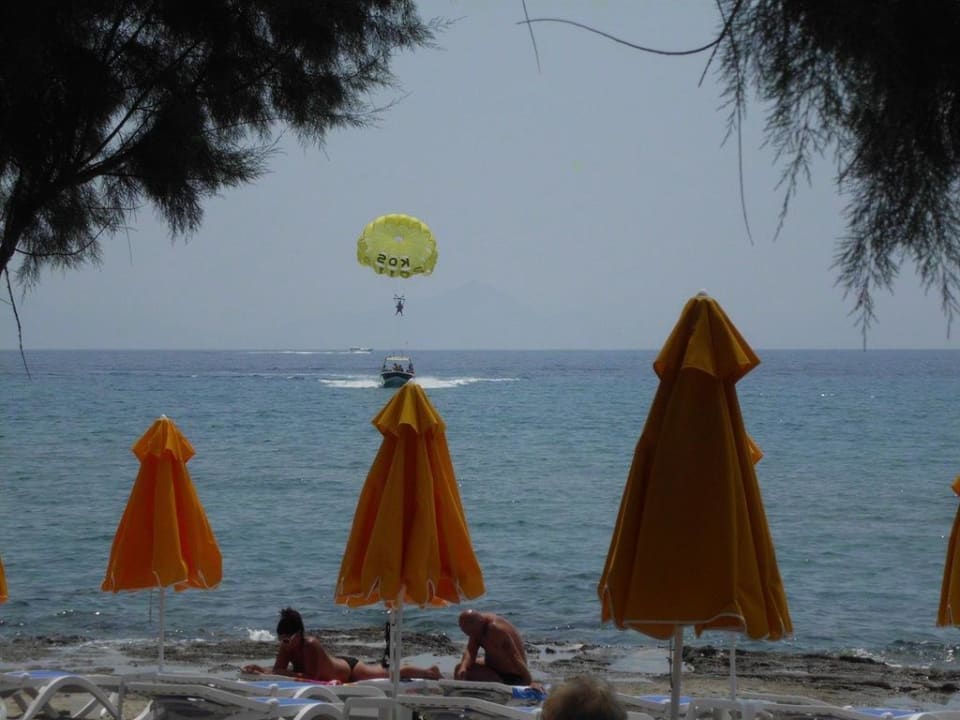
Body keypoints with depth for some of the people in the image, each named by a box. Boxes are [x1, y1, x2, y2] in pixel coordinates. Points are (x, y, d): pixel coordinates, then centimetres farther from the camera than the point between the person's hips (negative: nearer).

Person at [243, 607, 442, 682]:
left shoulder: (310, 645, -40)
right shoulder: (286, 647, -19)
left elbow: (311, 676, -43)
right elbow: (277, 670, -18)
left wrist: (284, 672, -46)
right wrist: (260, 670, -36)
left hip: (351, 669, -6)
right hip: (340, 664, 6)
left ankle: (430, 672, 37)